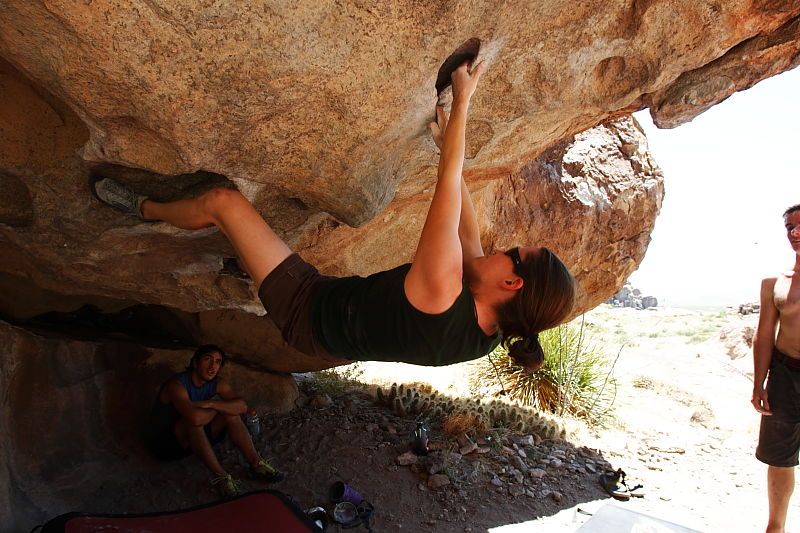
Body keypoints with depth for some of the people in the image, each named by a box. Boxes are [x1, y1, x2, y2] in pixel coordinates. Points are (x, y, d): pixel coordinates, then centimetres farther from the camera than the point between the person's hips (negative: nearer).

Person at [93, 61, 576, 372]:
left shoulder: (441, 297, -39)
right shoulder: (486, 336, -14)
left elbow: (448, 185, -33)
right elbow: (469, 232, -2)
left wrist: (462, 100, -22)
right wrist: (450, 150, 5)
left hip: (309, 310, -7)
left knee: (224, 200, -1)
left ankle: (145, 209, 25)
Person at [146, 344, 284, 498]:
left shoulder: (217, 383, -6)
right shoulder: (177, 385, -27)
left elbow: (242, 406, -17)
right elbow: (194, 418, -44)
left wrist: (210, 403, -28)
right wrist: (220, 407, -24)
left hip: (192, 438, 7)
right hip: (165, 442, -7)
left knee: (232, 414, -11)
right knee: (194, 420, -35)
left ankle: (256, 464, -9)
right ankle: (220, 477, -31)